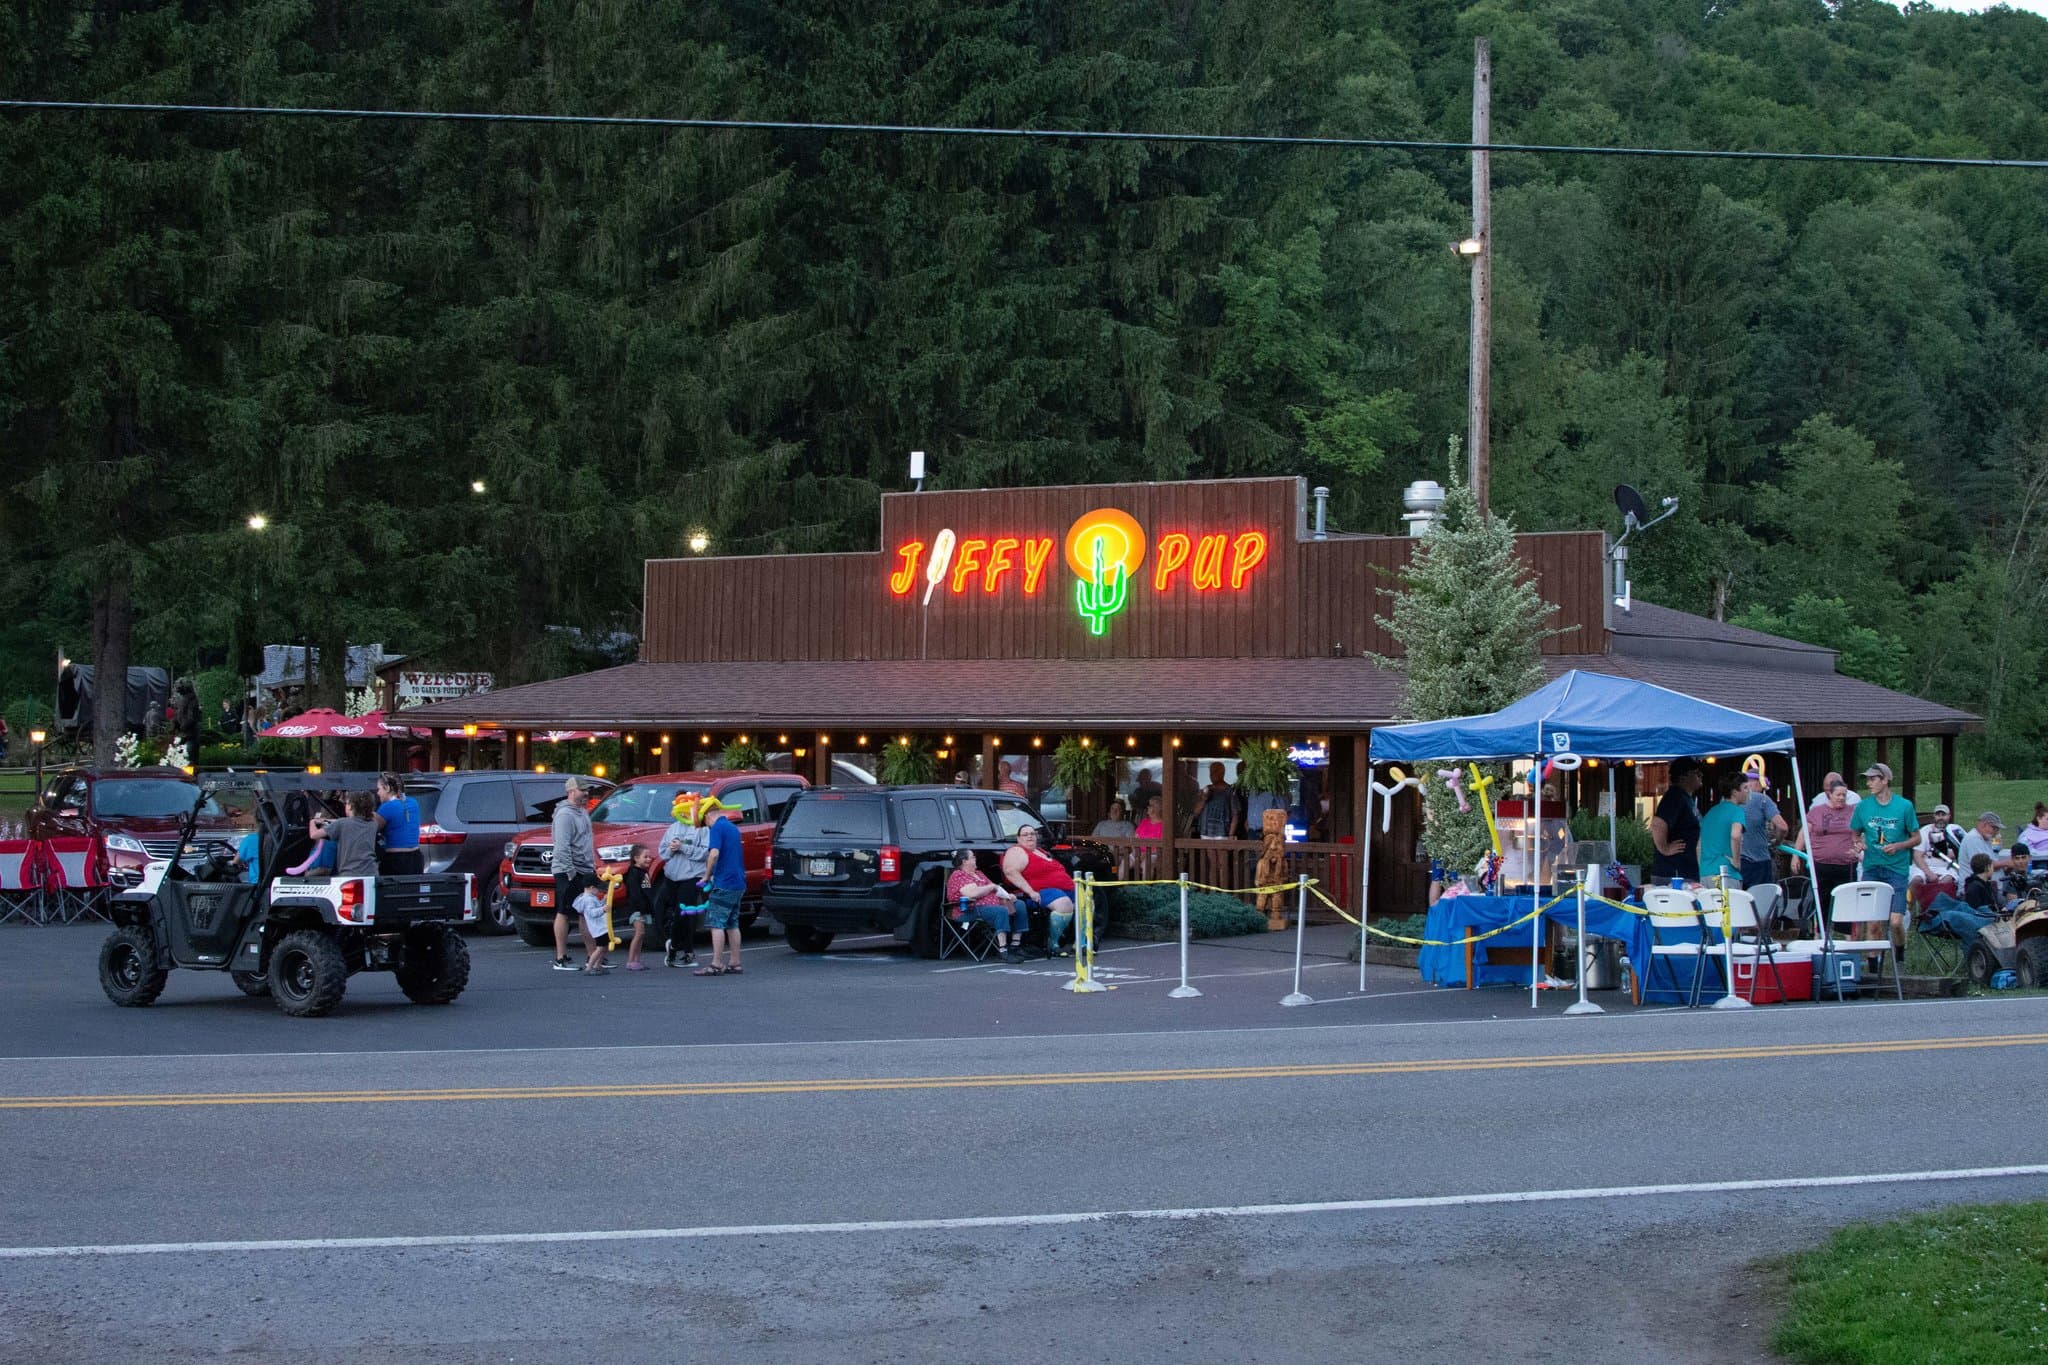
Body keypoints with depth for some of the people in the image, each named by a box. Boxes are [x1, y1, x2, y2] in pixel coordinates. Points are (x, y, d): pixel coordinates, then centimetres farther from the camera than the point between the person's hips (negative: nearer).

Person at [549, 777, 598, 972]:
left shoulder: (583, 813, 17)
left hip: (586, 871, 9)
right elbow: (562, 846, -20)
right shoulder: (565, 814, -13)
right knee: (563, 913, -5)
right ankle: (561, 959, -4)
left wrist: (593, 866, 21)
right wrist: (571, 871, -23)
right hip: (568, 872, -9)